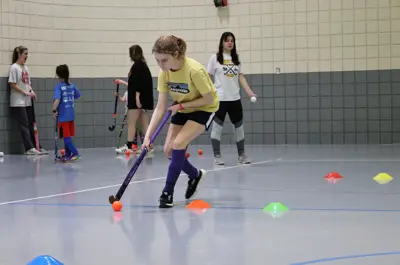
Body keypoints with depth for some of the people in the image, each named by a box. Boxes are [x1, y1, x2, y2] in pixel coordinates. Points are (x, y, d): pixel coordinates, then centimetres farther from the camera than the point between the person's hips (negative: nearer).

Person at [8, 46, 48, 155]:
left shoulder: (25, 67, 13)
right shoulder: (14, 67, -10)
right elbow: (12, 84, -13)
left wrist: (32, 91, -1)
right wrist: (25, 93, -16)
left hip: (28, 101, 7)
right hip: (18, 102, -7)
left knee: (31, 124, 9)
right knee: (24, 124, -7)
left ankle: (37, 147, 12)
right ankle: (29, 148, -7)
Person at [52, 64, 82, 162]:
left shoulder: (59, 86, -13)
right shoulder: (71, 85, 5)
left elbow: (57, 99, -25)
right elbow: (78, 95, 19)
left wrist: (54, 111, -17)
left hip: (63, 116, -6)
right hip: (71, 115, 6)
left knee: (66, 137, -2)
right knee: (68, 136, 14)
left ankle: (75, 153, -11)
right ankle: (67, 156, 18)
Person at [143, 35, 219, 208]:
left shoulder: (194, 70, -34)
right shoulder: (164, 73, -16)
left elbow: (208, 99, -24)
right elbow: (160, 107, -14)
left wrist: (181, 105, -26)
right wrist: (148, 135, -22)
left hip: (204, 109, -6)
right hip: (182, 109, 6)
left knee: (178, 144, -22)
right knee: (169, 151, 0)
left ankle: (168, 193, -10)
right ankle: (195, 175, 28)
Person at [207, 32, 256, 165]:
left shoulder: (236, 59, 9)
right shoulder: (215, 58, -2)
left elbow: (241, 77, 5)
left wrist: (249, 92, -7)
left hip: (235, 98, 4)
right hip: (219, 98, -4)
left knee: (239, 126, 9)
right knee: (217, 127, 0)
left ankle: (241, 155, 19)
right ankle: (217, 156, 7)